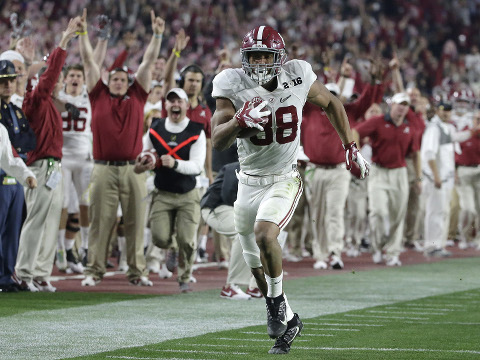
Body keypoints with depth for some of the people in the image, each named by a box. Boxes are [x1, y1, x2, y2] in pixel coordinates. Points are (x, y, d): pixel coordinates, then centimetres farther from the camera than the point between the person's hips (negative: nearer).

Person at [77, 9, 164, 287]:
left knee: (136, 221, 3)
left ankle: (137, 271, 9)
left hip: (133, 168, 1)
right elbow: (89, 61, 9)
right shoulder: (99, 96, 9)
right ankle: (94, 271, 5)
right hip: (104, 169, -1)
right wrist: (83, 33, 6)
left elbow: (148, 62, 11)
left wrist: (157, 35, 7)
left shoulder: (137, 96, 12)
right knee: (101, 221, 1)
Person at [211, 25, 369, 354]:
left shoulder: (298, 77, -13)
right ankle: (288, 321, 37)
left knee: (264, 234, -30)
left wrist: (350, 148, 7)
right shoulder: (233, 85, -15)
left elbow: (331, 104, 7)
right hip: (249, 181, 3)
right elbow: (218, 140, -22)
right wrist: (240, 121, -43)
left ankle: (277, 300, -7)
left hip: (284, 179, -3)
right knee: (257, 267, 14)